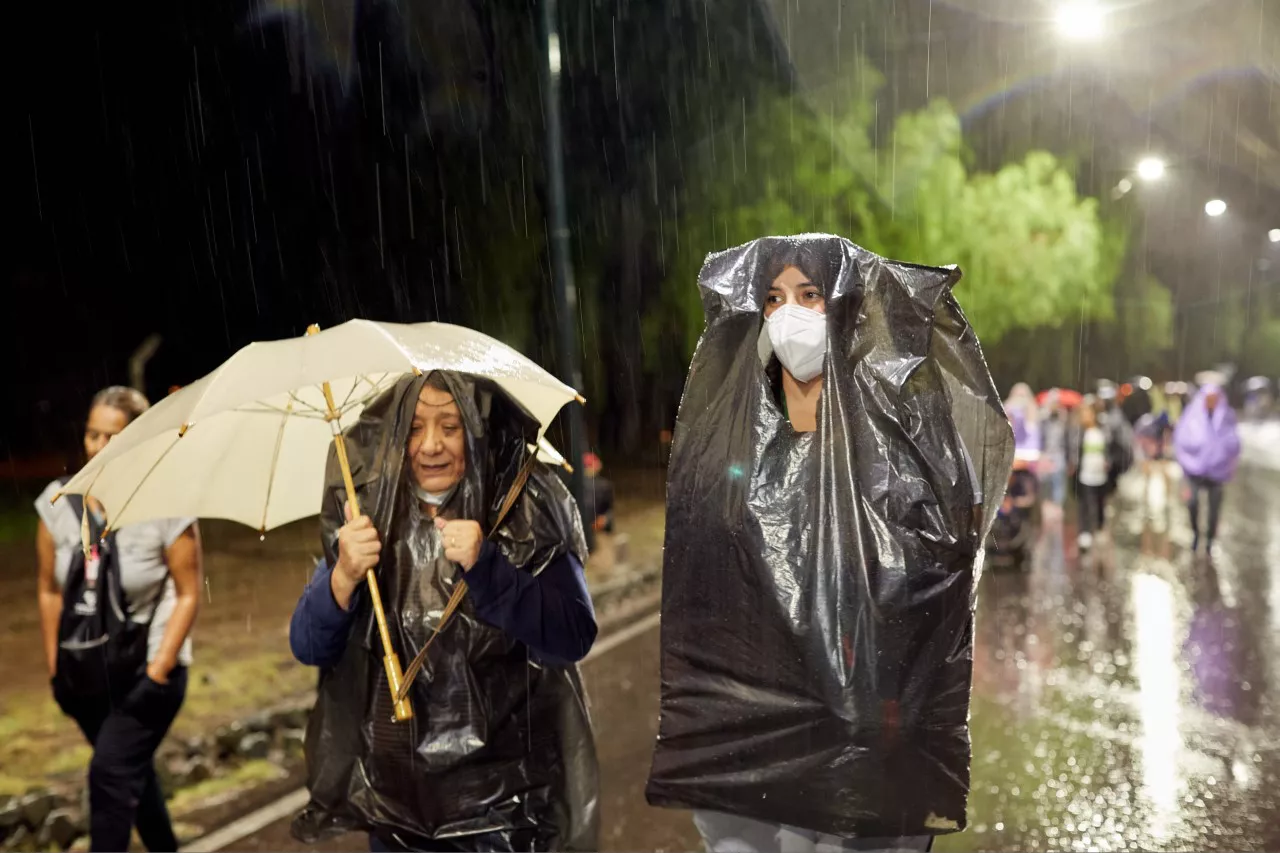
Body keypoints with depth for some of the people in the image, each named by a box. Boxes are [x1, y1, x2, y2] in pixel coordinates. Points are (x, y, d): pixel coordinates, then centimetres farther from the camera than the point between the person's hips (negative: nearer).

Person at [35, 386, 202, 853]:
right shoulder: (58, 502, -4)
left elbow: (188, 594, -11)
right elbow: (50, 591, 5)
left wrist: (157, 673, -15)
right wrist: (55, 667, 7)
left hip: (146, 669, -5)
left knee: (111, 774, -13)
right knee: (131, 773, 19)